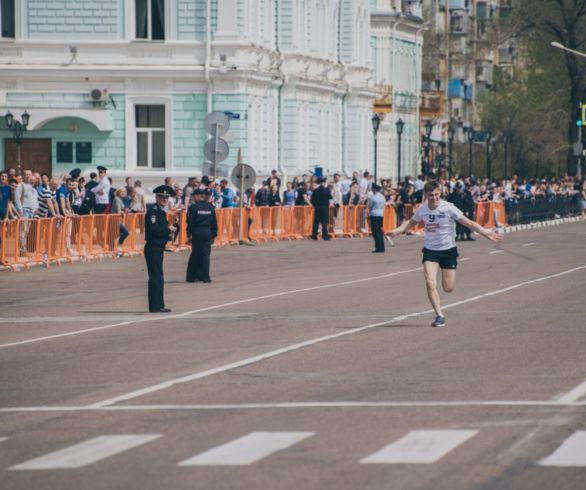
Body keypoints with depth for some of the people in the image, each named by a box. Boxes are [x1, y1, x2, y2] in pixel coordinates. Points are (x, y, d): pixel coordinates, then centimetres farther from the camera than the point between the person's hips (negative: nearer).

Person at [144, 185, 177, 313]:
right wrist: (168, 230, -13)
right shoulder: (153, 211, -14)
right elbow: (154, 229, -24)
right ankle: (156, 306, -5)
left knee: (157, 278, 13)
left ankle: (158, 305, 18)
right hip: (153, 248, -10)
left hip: (158, 248, 10)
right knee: (156, 278, -8)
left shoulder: (160, 211, 17)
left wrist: (168, 233, 5)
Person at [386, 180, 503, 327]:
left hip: (448, 250, -2)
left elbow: (469, 223, -8)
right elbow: (411, 222, 21)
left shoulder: (448, 208, -12)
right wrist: (397, 231, 9)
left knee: (448, 288, -4)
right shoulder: (422, 209, -1)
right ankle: (439, 316, -10)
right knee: (430, 283, -18)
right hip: (430, 251, 2)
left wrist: (485, 233, -17)